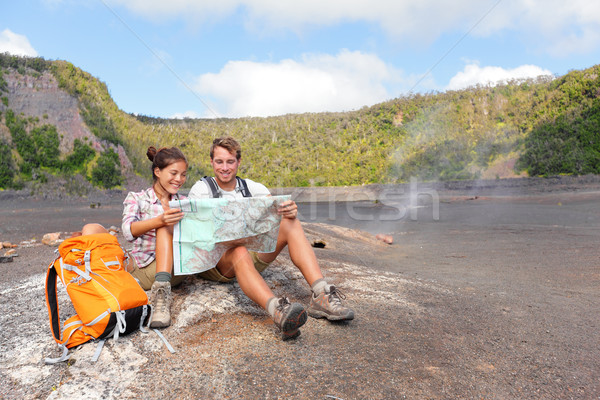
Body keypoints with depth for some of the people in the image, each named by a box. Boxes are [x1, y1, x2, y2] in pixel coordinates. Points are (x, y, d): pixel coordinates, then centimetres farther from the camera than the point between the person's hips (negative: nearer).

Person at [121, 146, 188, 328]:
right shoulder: (136, 198, 7)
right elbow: (128, 230, -14)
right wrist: (159, 220, -33)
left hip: (174, 269, 0)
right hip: (143, 270, 0)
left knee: (166, 226, -25)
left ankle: (161, 290, -43)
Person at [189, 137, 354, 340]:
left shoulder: (250, 187, 12)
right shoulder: (202, 188, 2)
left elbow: (278, 207, -2)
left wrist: (291, 210, -27)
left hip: (250, 254, 3)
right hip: (212, 259, -3)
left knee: (290, 223, -19)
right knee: (239, 251, -38)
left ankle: (321, 295, -36)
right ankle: (277, 310, -64)